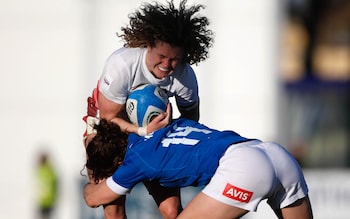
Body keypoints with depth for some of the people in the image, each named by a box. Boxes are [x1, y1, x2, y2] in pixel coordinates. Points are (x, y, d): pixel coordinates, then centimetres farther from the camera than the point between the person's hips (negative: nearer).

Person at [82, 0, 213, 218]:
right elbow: (108, 118, -23)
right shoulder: (122, 64, -33)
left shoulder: (185, 77, -24)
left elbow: (190, 120, -3)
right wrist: (144, 132, -39)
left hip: (151, 129, 3)